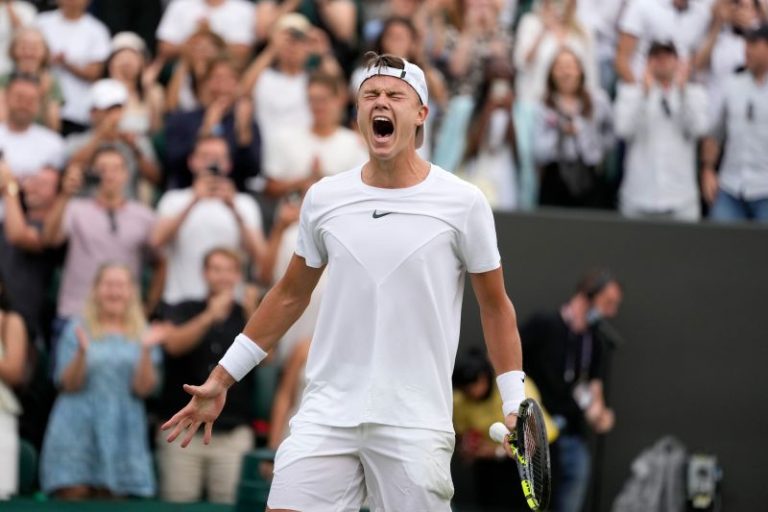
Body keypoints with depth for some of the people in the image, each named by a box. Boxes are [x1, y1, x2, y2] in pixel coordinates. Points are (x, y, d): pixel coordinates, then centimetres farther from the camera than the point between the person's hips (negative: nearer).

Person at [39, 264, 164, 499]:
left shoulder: (143, 334, 9)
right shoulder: (78, 328, 5)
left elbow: (143, 388, -2)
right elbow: (69, 384, -3)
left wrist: (146, 350, -15)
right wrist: (82, 351, -19)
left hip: (123, 433, 2)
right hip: (78, 429, -1)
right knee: (74, 495, -11)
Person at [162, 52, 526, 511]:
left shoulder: (463, 202, -1)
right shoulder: (324, 198, 7)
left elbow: (495, 306, 7)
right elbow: (290, 296, 18)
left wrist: (514, 403, 1)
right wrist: (221, 379, 18)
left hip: (416, 424, -2)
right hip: (326, 417, 2)